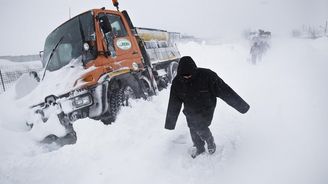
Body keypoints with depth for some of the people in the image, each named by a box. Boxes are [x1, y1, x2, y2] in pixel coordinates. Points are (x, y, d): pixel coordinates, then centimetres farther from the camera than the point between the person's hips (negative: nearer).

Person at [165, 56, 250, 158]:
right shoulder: (177, 82, -15)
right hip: (190, 112, 4)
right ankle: (199, 149, 40)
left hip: (206, 110, -3)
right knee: (193, 131, 11)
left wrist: (241, 105, -12)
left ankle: (211, 142, 20)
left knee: (201, 129, -14)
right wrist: (170, 122, 4)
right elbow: (173, 105, -3)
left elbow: (224, 91, -19)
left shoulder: (207, 76, -26)